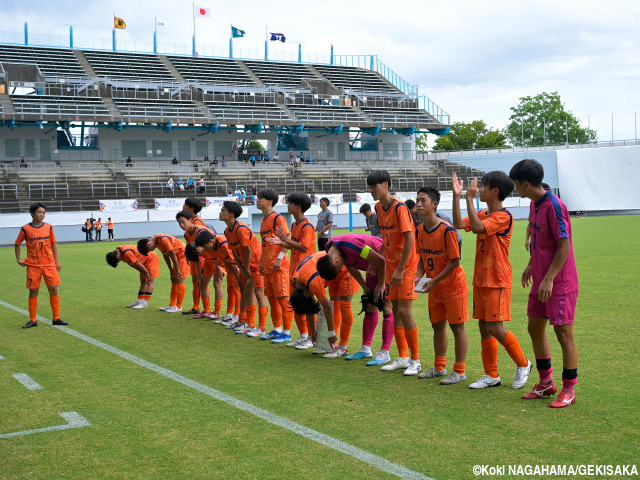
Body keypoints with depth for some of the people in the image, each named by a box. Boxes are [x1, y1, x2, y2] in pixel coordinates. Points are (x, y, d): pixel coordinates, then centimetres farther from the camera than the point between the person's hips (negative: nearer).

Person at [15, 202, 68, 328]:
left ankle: (56, 318, 10)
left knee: (53, 290, 0)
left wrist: (57, 261, 10)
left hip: (49, 264, 2)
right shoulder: (26, 229, -4)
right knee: (33, 292, 3)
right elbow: (17, 244, 10)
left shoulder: (48, 227, 3)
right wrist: (18, 259, 6)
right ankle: (33, 320, 13)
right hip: (33, 266, -2)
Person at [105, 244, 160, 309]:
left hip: (152, 258, -10)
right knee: (143, 281, 12)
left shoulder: (127, 253, -33)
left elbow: (137, 263, -25)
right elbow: (130, 263, 5)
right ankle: (139, 301, 16)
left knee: (149, 281, -10)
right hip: (145, 260, 10)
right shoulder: (117, 251, -3)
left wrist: (146, 272, -14)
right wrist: (141, 271, 2)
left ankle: (145, 303, -13)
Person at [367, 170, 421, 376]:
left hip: (406, 265, -8)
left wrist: (400, 269, -22)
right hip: (391, 264, 8)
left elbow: (410, 239, -21)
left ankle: (416, 360, -1)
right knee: (396, 311, 9)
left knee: (404, 311, -11)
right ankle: (403, 358, 19)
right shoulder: (379, 208, 9)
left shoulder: (399, 207, -17)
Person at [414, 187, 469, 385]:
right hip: (434, 288, 8)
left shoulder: (447, 230, -22)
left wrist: (435, 281, -22)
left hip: (453, 285, -7)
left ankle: (459, 372, 6)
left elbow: (455, 261, -20)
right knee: (437, 325, 15)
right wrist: (419, 276, -8)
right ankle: (439, 368, 28)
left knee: (457, 326, -1)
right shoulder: (419, 230, 1)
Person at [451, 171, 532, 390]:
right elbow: (459, 224, 3)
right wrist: (457, 196, -2)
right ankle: (491, 375, 16)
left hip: (497, 281, -8)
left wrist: (469, 199, -22)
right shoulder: (483, 214, 12)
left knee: (495, 328, -9)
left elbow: (478, 227, -27)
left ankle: (523, 364, 12)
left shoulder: (504, 216, -14)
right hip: (480, 279, 8)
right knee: (484, 327, 9)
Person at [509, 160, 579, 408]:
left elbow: (564, 245, -21)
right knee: (535, 328, 14)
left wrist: (549, 278, -22)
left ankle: (569, 390, 10)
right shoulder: (534, 204, 8)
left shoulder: (554, 206, -20)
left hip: (560, 283, -9)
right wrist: (531, 266, 20)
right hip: (540, 281, 9)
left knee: (563, 333, -1)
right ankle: (546, 383, 28)